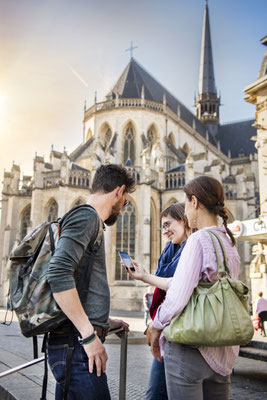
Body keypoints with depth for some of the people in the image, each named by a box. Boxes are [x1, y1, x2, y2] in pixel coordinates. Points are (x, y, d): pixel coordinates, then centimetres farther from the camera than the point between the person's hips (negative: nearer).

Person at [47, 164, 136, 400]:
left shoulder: (91, 220, 20)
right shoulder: (87, 216, -11)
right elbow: (58, 274, -24)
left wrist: (104, 323, 24)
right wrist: (90, 334, -21)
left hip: (81, 340, 10)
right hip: (76, 343, -10)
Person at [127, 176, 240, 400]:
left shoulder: (199, 239, -16)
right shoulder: (229, 243, 8)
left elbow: (177, 298, -21)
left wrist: (156, 328, -3)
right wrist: (145, 276, 24)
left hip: (189, 348, -7)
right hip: (224, 353, 8)